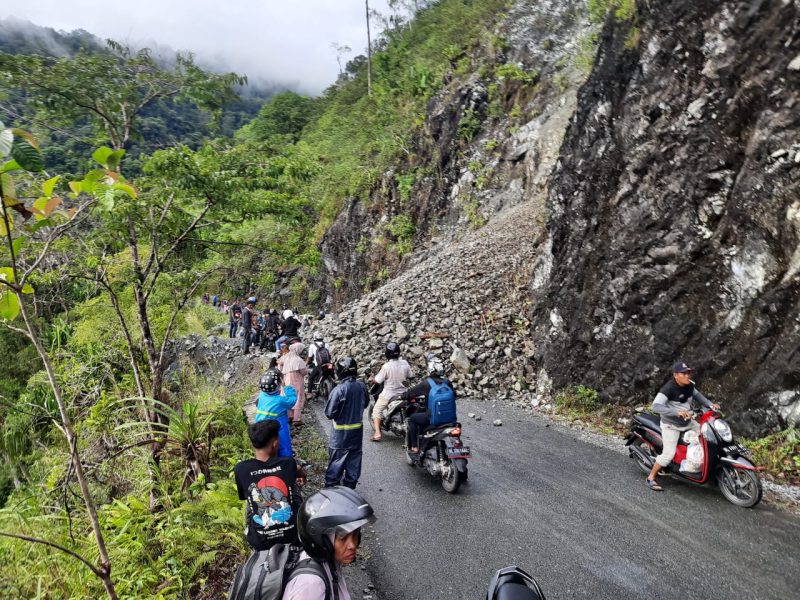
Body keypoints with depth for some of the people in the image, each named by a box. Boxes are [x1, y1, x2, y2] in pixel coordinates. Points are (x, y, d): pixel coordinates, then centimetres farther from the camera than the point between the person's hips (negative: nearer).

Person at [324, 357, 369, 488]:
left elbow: (329, 413, -19)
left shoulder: (339, 390, -25)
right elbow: (365, 403, 10)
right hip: (357, 431, 5)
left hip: (341, 435, -5)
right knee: (354, 459, 17)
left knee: (336, 462, 8)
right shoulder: (362, 387, -7)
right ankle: (350, 485, 29)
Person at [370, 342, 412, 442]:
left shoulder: (386, 366, -22)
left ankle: (377, 433, 1)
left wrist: (372, 379, 7)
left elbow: (377, 380, -14)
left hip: (388, 395, -4)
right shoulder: (405, 364, -8)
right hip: (402, 394, 4)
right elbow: (409, 376, 7)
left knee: (376, 410, 12)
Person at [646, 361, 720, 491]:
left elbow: (696, 394, 20)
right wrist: (677, 412, -47)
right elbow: (656, 406, -38)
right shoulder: (668, 388, -28)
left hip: (688, 422, 8)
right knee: (669, 454, -15)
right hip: (671, 425, -8)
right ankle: (651, 478, 1)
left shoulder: (689, 385, -4)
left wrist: (710, 404, 5)